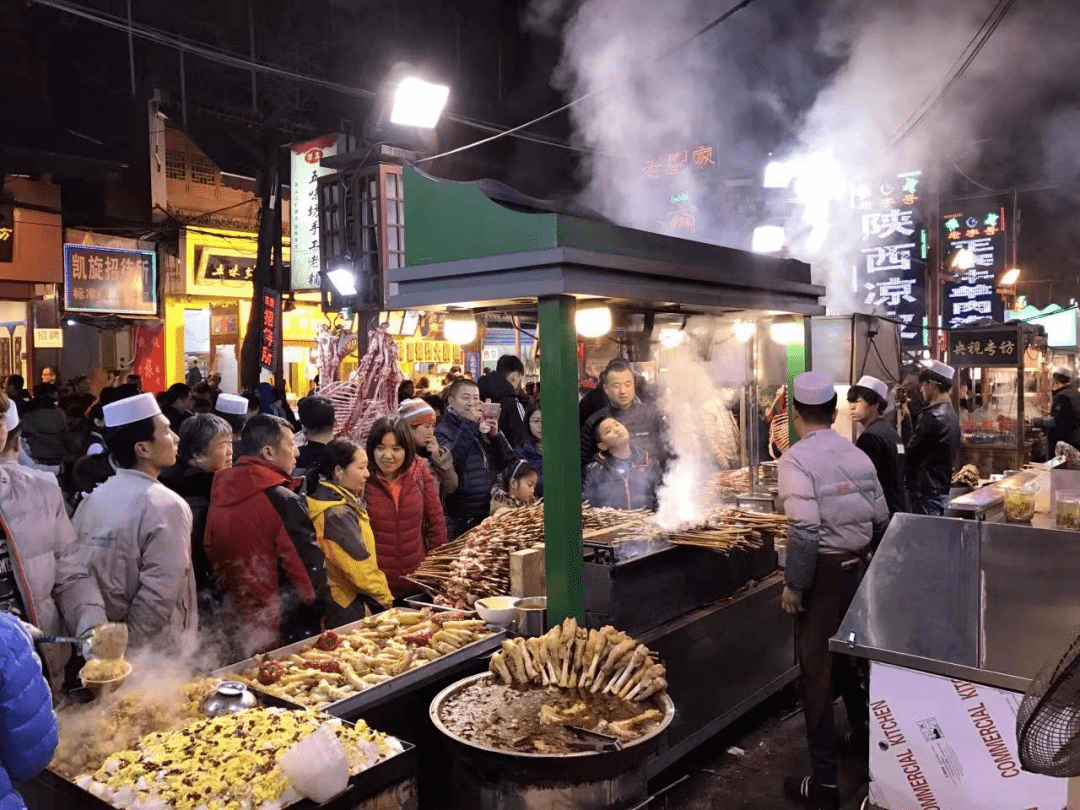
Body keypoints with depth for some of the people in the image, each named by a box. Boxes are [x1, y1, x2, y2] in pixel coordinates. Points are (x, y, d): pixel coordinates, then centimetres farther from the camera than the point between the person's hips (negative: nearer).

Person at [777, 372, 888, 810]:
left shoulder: (796, 459, -17)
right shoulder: (857, 455, 3)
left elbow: (804, 530, -24)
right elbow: (880, 519, 7)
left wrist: (794, 585, -15)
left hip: (823, 573, -6)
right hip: (856, 568, 7)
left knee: (816, 672, 3)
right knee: (844, 655, 27)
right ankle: (864, 728, 46)